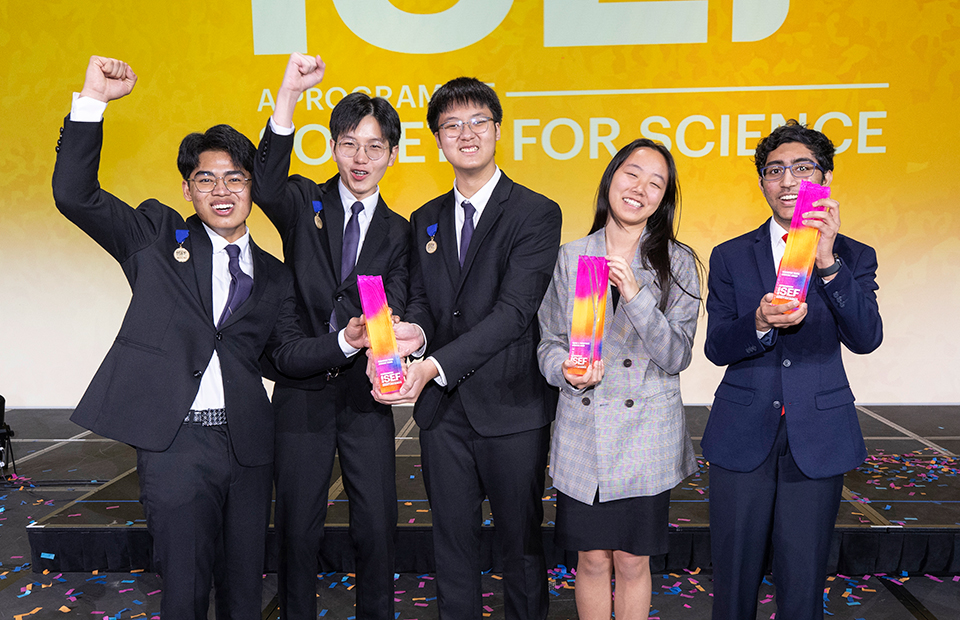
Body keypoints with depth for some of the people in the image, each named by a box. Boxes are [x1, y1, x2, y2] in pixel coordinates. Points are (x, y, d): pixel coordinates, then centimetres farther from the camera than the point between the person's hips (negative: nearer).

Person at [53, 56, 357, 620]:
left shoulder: (274, 276, 13)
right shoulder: (158, 236, 7)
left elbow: (290, 353, 8)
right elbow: (74, 194, -2)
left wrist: (345, 340, -11)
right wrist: (93, 100, -9)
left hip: (248, 445, 3)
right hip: (174, 441, -3)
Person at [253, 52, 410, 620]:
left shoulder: (398, 232, 6)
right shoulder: (305, 203, 2)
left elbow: (395, 309, -6)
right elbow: (266, 188, -23)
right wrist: (289, 96, -34)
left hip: (365, 392, 1)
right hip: (303, 390, -1)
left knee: (378, 525, 7)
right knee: (298, 525, 11)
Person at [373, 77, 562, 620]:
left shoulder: (536, 214, -7)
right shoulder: (425, 220, 11)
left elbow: (514, 310, -17)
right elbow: (421, 299, 10)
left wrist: (435, 365, -27)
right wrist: (414, 329, -16)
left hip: (511, 408, -4)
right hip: (442, 409, 5)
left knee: (521, 542, 10)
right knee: (453, 540, 16)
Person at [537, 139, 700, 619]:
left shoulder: (677, 262, -1)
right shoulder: (570, 257, 3)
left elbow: (677, 356, -8)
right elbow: (548, 341, 8)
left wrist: (636, 295, -21)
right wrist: (567, 372, -13)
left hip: (646, 435, -1)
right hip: (582, 431, 1)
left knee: (632, 561, 10)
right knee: (593, 560, 11)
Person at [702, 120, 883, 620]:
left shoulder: (854, 257, 4)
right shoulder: (731, 257, 4)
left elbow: (865, 338, -12)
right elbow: (716, 348, -2)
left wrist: (827, 262, -25)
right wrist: (760, 324, -23)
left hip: (818, 438, 0)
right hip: (743, 434, 1)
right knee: (733, 577, 9)